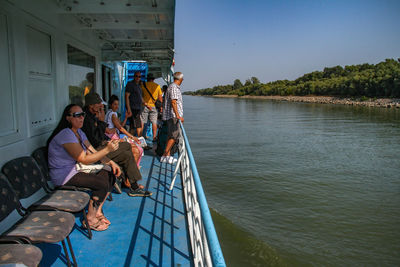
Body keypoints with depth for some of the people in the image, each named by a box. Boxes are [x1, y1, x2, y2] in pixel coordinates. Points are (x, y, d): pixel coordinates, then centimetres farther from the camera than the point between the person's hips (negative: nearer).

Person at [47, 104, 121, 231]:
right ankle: (90, 219, -4)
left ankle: (98, 211, 7)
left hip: (76, 170, 9)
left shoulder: (79, 132, 9)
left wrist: (111, 163, -4)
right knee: (102, 184, -21)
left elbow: (93, 152, 8)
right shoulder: (65, 134, -22)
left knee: (110, 176, -4)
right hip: (64, 176, -9)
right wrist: (107, 149, -26)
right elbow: (84, 159, -24)